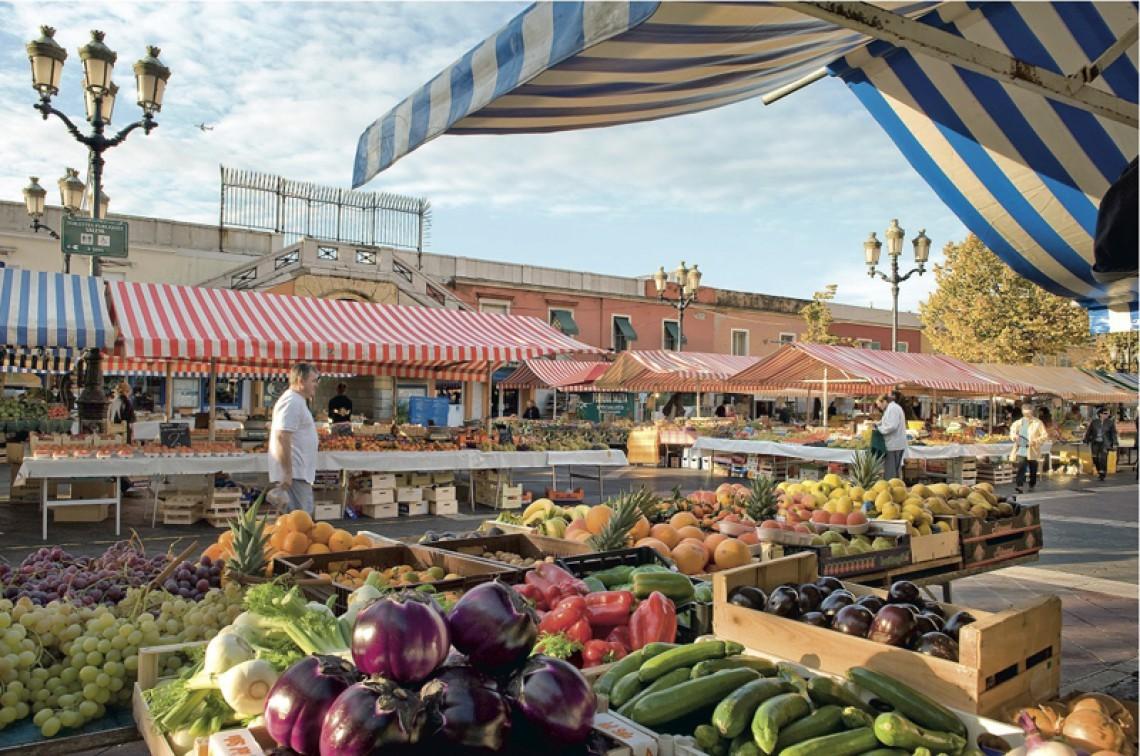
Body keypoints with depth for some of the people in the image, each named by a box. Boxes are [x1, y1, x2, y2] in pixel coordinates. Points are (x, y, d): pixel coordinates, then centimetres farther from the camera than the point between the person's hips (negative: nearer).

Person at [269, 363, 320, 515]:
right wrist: (287, 473, -25)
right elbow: (282, 438, -24)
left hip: (300, 474, 11)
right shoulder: (292, 402, -15)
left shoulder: (298, 401, 19)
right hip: (293, 475, -11)